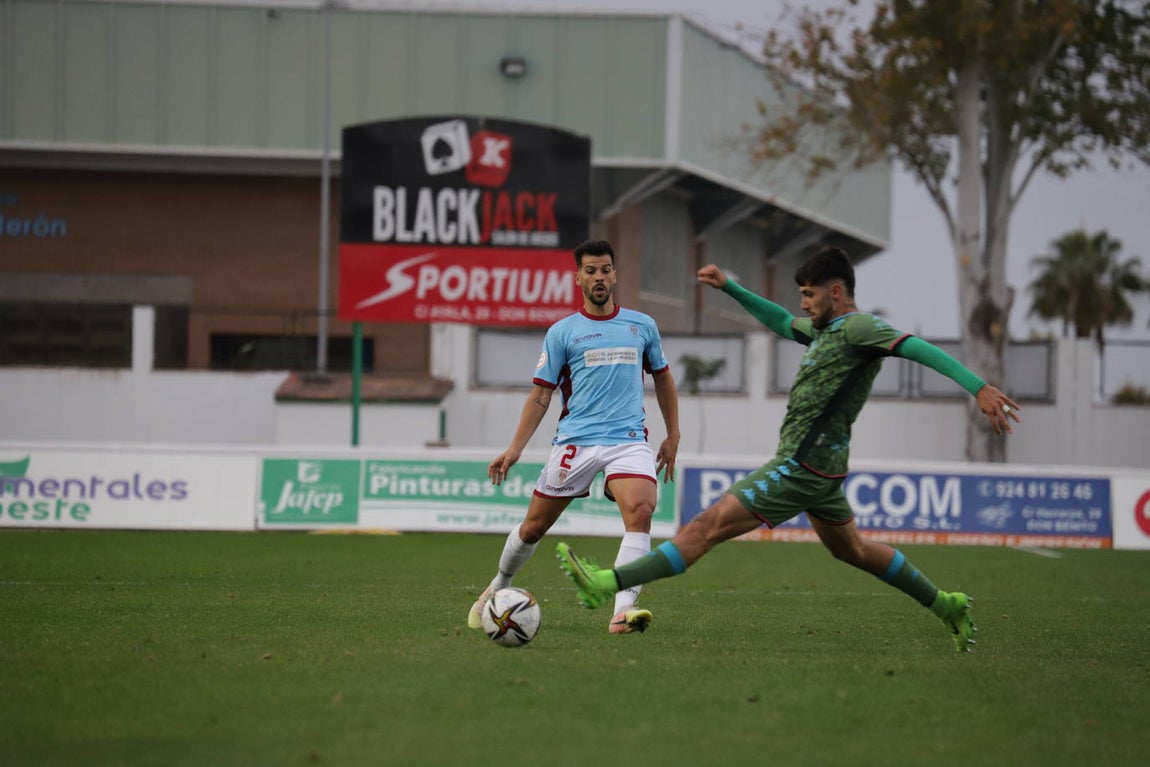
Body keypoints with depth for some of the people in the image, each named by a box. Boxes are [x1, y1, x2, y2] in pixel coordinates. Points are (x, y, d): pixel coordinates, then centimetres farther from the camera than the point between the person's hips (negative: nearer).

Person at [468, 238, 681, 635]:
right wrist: (514, 449, -2)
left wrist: (672, 436, 20)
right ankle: (498, 588, 33)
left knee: (640, 510, -26)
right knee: (534, 525, 5)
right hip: (575, 442, 0)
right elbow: (541, 394, 5)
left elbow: (662, 378, 23)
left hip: (629, 440, 1)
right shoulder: (562, 332, 4)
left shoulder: (642, 326, 10)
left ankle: (623, 610, -32)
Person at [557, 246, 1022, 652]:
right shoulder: (825, 330, 16)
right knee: (851, 549, 24)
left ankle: (609, 585, -16)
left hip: (802, 468, -11)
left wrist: (979, 388, -34)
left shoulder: (857, 329, -13)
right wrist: (728, 287, 27)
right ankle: (945, 605, 33)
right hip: (817, 465, 11)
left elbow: (917, 348, -23)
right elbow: (780, 321, 33)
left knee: (711, 525, -13)